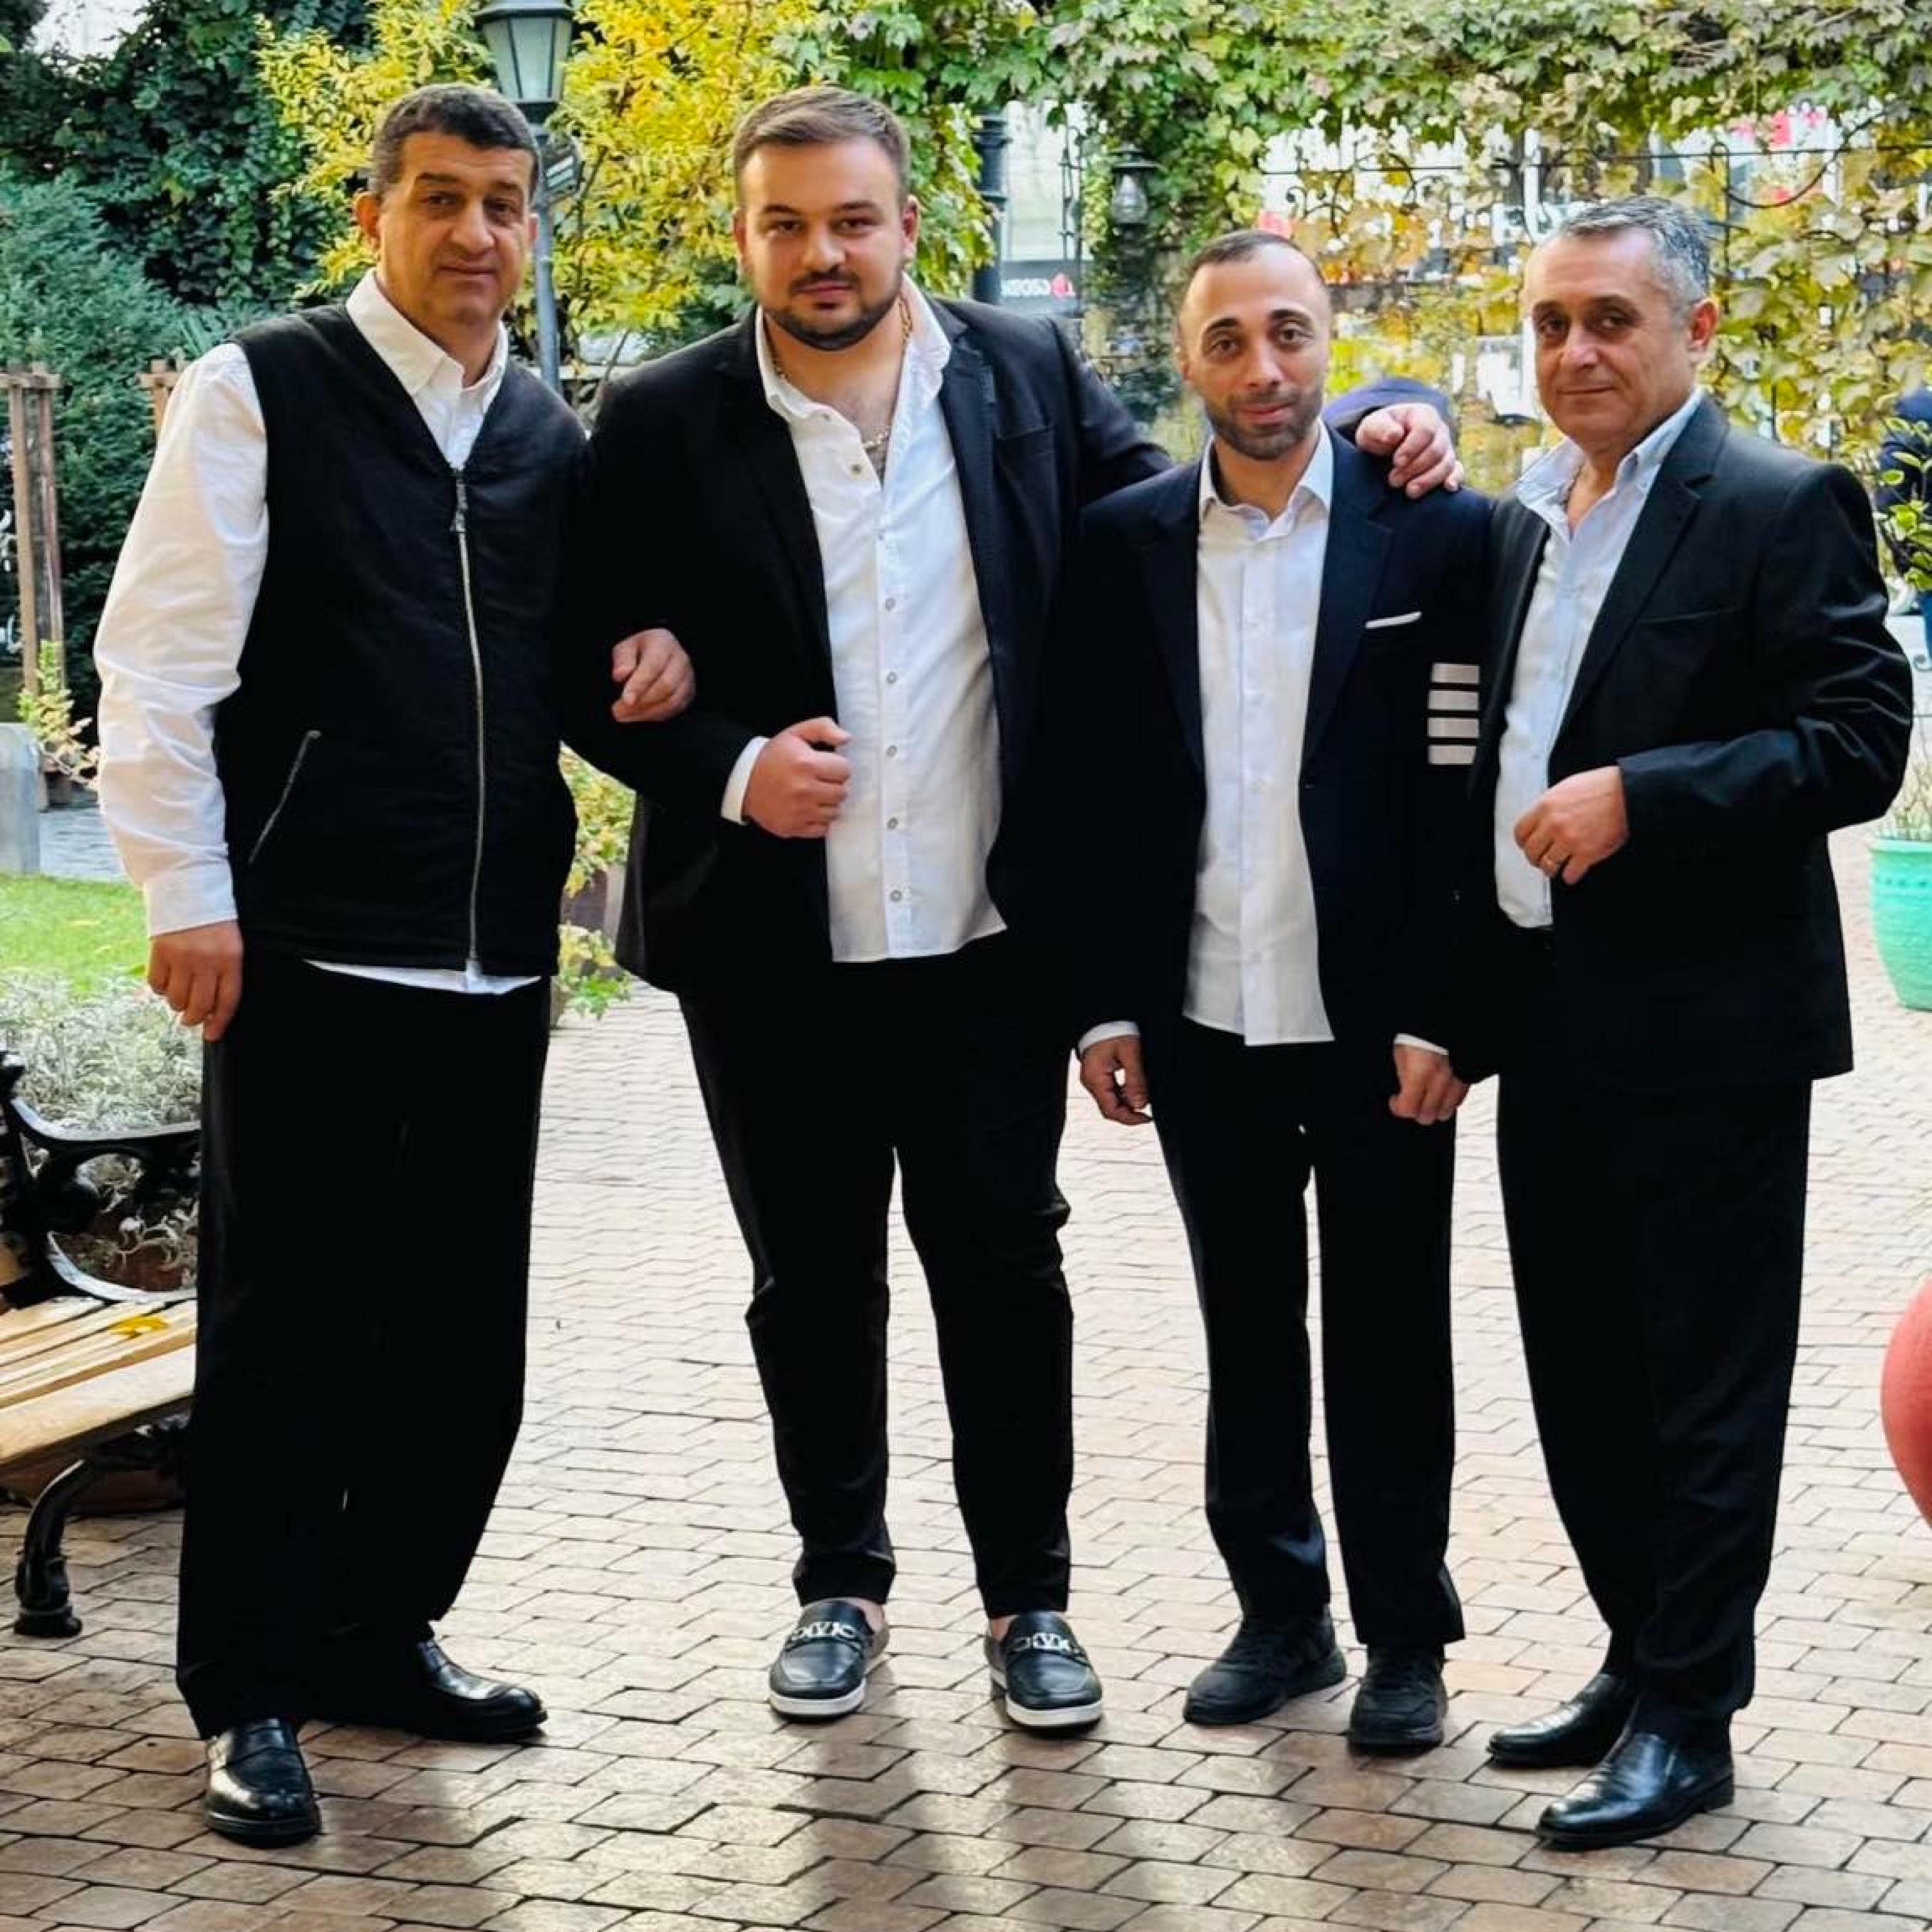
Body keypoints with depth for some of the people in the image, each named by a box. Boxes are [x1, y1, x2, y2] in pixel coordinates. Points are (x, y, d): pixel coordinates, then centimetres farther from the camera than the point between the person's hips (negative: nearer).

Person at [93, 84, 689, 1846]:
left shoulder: (555, 441, 13)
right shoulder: (262, 394, -4)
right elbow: (159, 660, -7)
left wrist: (633, 688, 1)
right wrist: (189, 896, -13)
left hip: (496, 965, 6)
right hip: (310, 956, -5)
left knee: (464, 1336, 11)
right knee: (284, 1332, 1)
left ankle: (384, 1634, 29)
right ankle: (251, 1696, 13)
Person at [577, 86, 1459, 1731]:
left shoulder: (1028, 376, 2)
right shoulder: (665, 424, -4)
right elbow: (598, 666, 0)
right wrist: (731, 772, -16)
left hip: (989, 933, 1)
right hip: (773, 946, 0)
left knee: (1005, 1269, 7)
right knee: (814, 1281, 12)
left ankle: (1029, 1596, 21)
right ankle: (841, 1584, 29)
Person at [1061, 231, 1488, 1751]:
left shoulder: (1437, 531, -4)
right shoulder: (1124, 542, 4)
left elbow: (1466, 789, -6)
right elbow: (1098, 789, 6)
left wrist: (1441, 1014, -10)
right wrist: (1105, 1002, 1)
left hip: (1378, 1024, -3)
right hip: (1203, 1025, 3)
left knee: (1387, 1342, 7)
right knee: (1248, 1337, 13)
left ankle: (1406, 1637, 20)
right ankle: (1279, 1613, 26)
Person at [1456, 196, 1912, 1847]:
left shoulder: (1783, 508, -9)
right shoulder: (1527, 519, 13)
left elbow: (1862, 740, -16)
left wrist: (1640, 796, -23)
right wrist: (1471, 1000, 8)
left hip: (1704, 1030, -7)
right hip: (1550, 1028, 7)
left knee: (1705, 1396, 2)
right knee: (1582, 1386, 15)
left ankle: (1689, 1721, 11)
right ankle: (1642, 1662, 29)